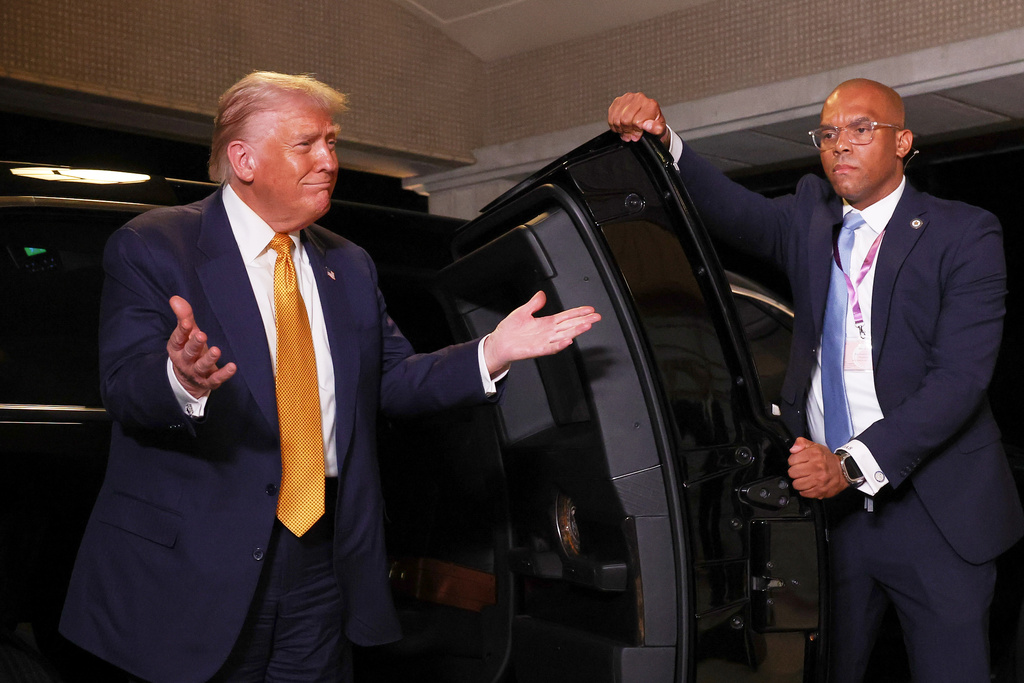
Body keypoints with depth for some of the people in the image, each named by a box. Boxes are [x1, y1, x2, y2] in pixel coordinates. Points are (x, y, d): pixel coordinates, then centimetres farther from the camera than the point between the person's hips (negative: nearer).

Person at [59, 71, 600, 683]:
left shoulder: (350, 265, 15)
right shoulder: (150, 248, -4)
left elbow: (390, 380, 10)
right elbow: (124, 388, -15)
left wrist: (492, 353, -5)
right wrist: (181, 380, -39)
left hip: (325, 559, 5)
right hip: (195, 563, -4)